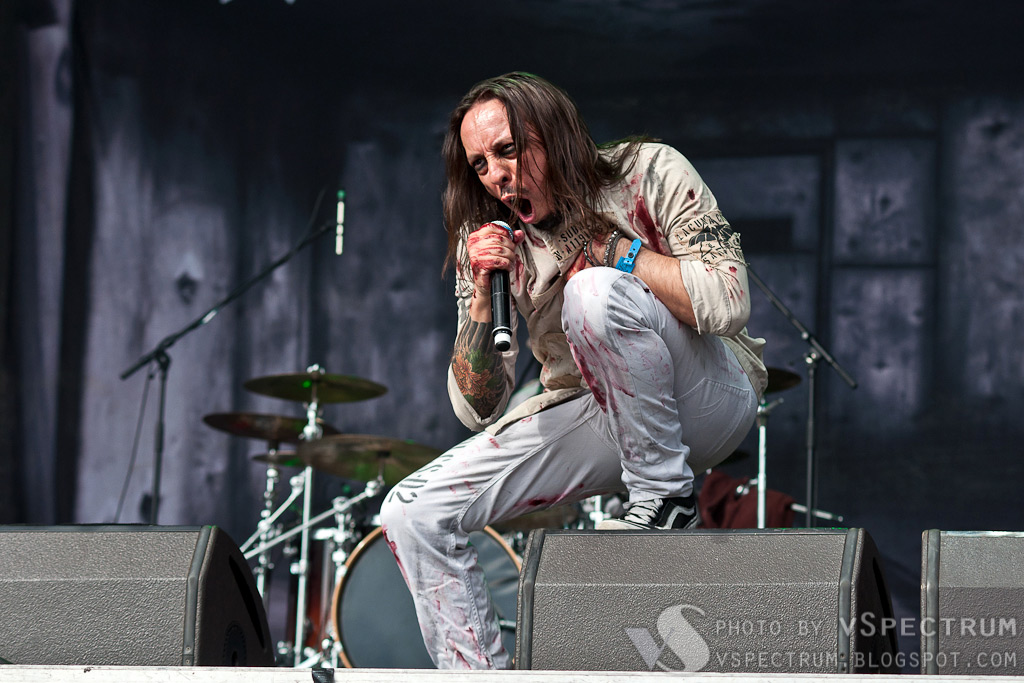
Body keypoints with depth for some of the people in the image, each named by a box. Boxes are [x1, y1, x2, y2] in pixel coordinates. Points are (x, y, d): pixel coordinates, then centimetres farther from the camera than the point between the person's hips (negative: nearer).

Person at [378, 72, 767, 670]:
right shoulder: (487, 238, -2)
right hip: (586, 414, 5)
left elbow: (728, 301, -24)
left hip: (708, 398, -5)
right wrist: (482, 294, -20)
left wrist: (602, 247, -19)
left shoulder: (648, 172, -11)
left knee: (594, 294, -34)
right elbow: (480, 410, -5)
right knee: (413, 513, -11)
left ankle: (666, 497, -17)